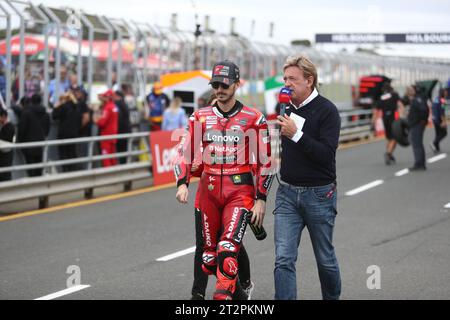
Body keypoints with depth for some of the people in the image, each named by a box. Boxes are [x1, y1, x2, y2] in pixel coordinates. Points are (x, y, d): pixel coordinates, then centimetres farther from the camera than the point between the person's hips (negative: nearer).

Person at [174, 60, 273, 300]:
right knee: (209, 251, 9)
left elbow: (264, 161, 1)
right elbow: (185, 152, 6)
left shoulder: (254, 119, -2)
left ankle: (223, 296, -19)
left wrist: (261, 199, -3)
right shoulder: (200, 117, 7)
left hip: (240, 190, -4)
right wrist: (182, 184, -11)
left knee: (228, 249, -19)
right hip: (208, 190, 4)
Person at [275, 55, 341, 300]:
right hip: (287, 193, 4)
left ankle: (332, 297, 34)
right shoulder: (287, 107, 7)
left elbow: (327, 154, -21)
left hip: (318, 194, -4)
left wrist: (296, 134, -26)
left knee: (325, 259, 11)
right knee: (284, 259, -8)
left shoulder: (327, 111, -11)